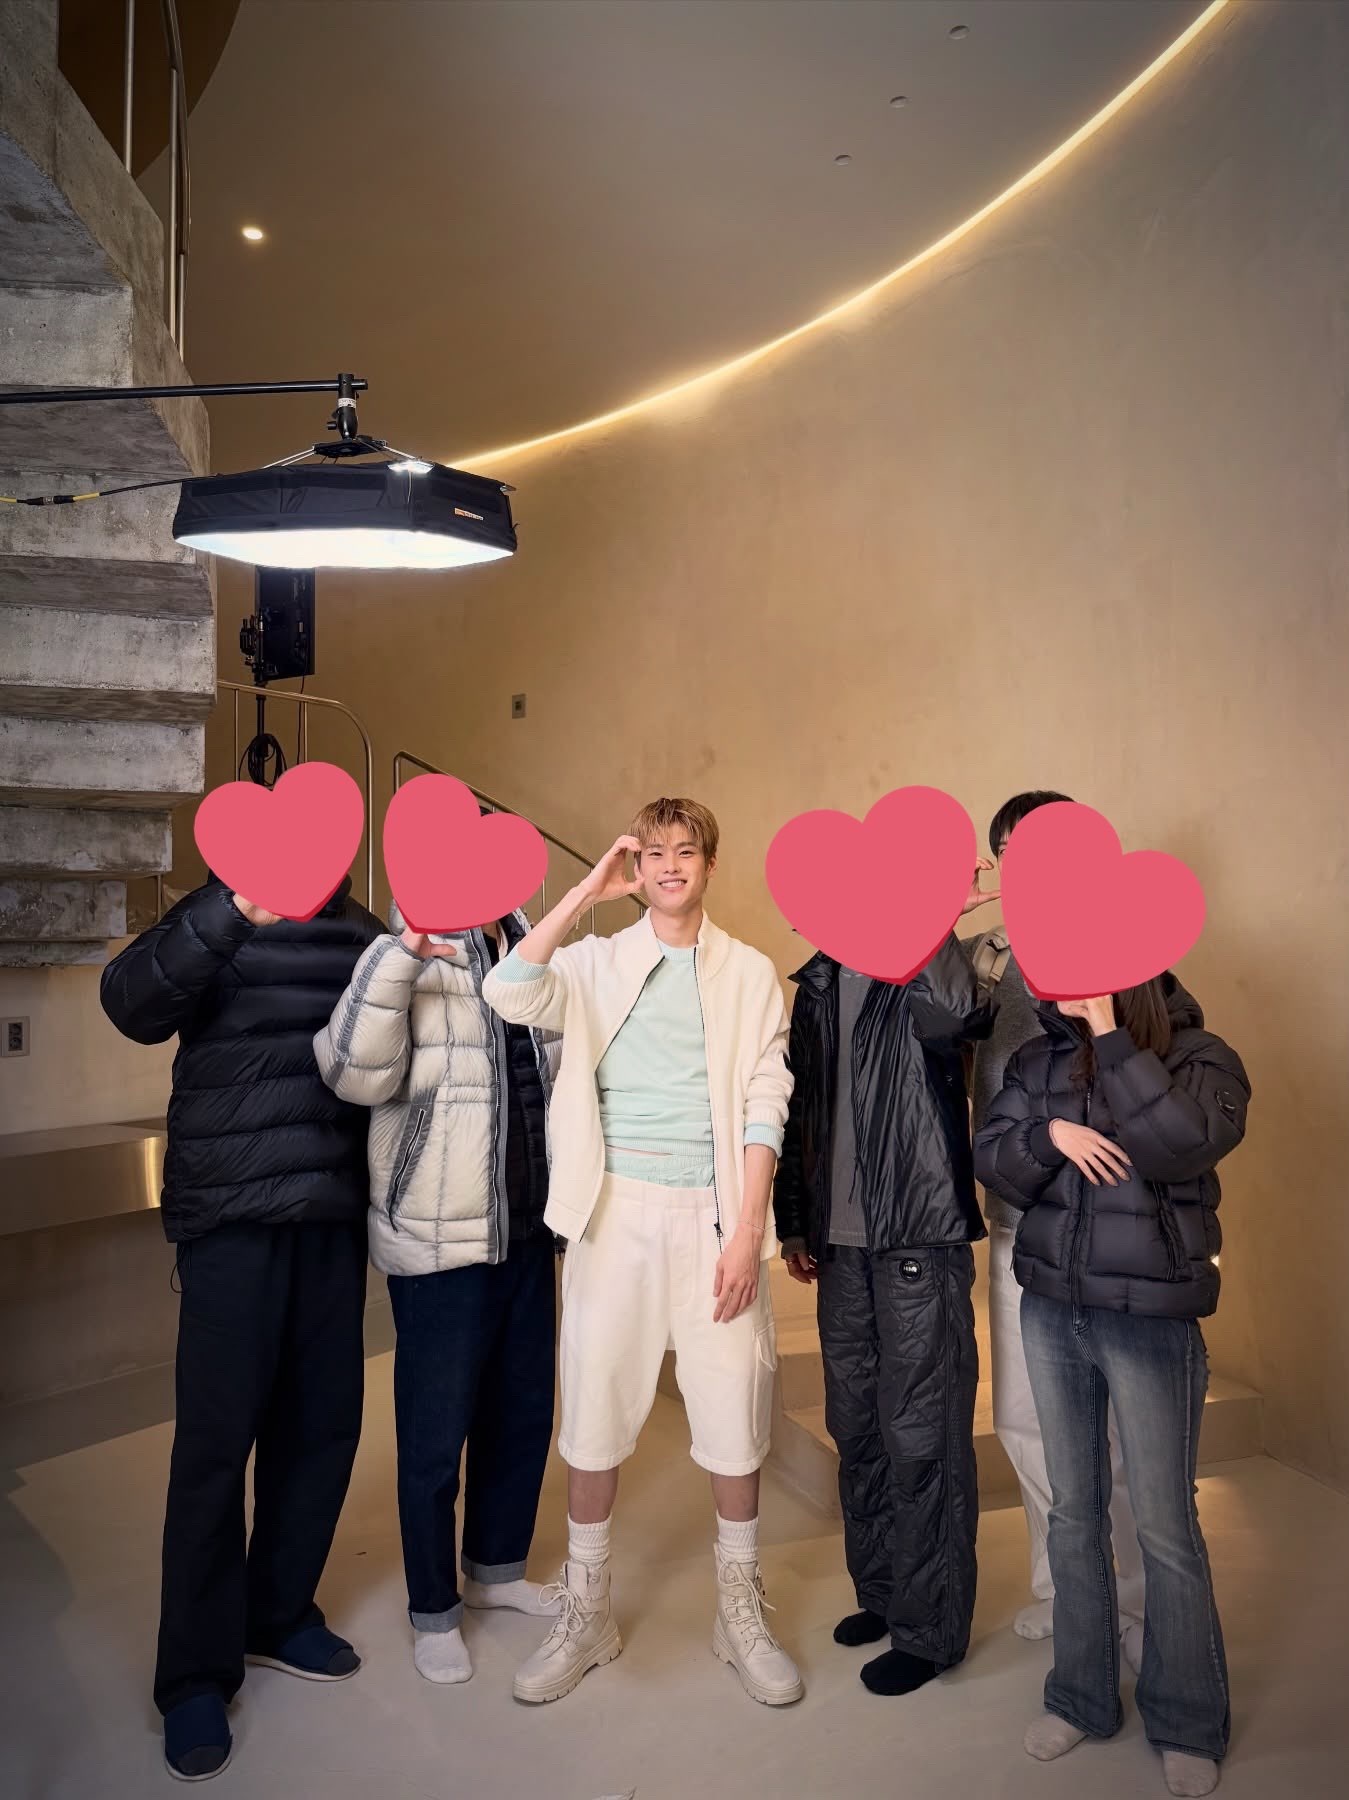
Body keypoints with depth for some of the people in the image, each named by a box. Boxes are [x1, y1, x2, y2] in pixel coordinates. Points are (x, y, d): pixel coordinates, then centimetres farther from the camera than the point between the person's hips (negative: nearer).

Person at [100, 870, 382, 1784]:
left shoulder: (360, 930, 7)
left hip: (334, 1214, 5)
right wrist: (233, 911, -38)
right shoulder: (221, 921, -6)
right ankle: (197, 1672, 17)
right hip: (234, 1216, -4)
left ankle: (279, 1613, 32)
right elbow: (132, 1001, -23)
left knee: (324, 1422, 12)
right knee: (217, 1436, 2)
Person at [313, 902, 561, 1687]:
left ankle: (496, 1566, 40)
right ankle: (434, 1610, 28)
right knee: (436, 1436, 7)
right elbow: (354, 1071, -29)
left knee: (525, 1412, 18)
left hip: (527, 1232, 6)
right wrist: (401, 952, -38)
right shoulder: (410, 958, -13)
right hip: (441, 1243, -6)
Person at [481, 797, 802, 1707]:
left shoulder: (751, 973, 6)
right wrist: (587, 891, -11)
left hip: (714, 1212, 0)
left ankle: (742, 1612, 26)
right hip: (617, 1209, 1)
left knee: (736, 1411, 4)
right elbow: (509, 994, -13)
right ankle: (587, 1614, 26)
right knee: (595, 1406, 7)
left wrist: (747, 1231, -9)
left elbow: (765, 1105, 0)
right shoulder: (597, 963, 6)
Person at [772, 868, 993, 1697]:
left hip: (921, 1240, -6)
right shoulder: (818, 985, 11)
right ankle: (880, 1592, 33)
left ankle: (929, 1628, 16)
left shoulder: (932, 966, -7)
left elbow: (953, 1014, -33)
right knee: (857, 1429, 16)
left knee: (921, 1439, 1)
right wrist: (795, 1223, 15)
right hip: (842, 1244, 6)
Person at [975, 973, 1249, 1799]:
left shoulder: (1201, 1057, -9)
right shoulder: (1039, 1061, 4)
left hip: (1153, 1322, -4)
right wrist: (1051, 1134, -19)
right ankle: (1081, 1696, 32)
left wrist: (1111, 1034, -24)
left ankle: (1189, 1725, 27)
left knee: (1166, 1527, 6)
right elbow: (993, 1164, 0)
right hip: (1050, 1312, 4)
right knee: (1073, 1510, 15)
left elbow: (1181, 1145, -27)